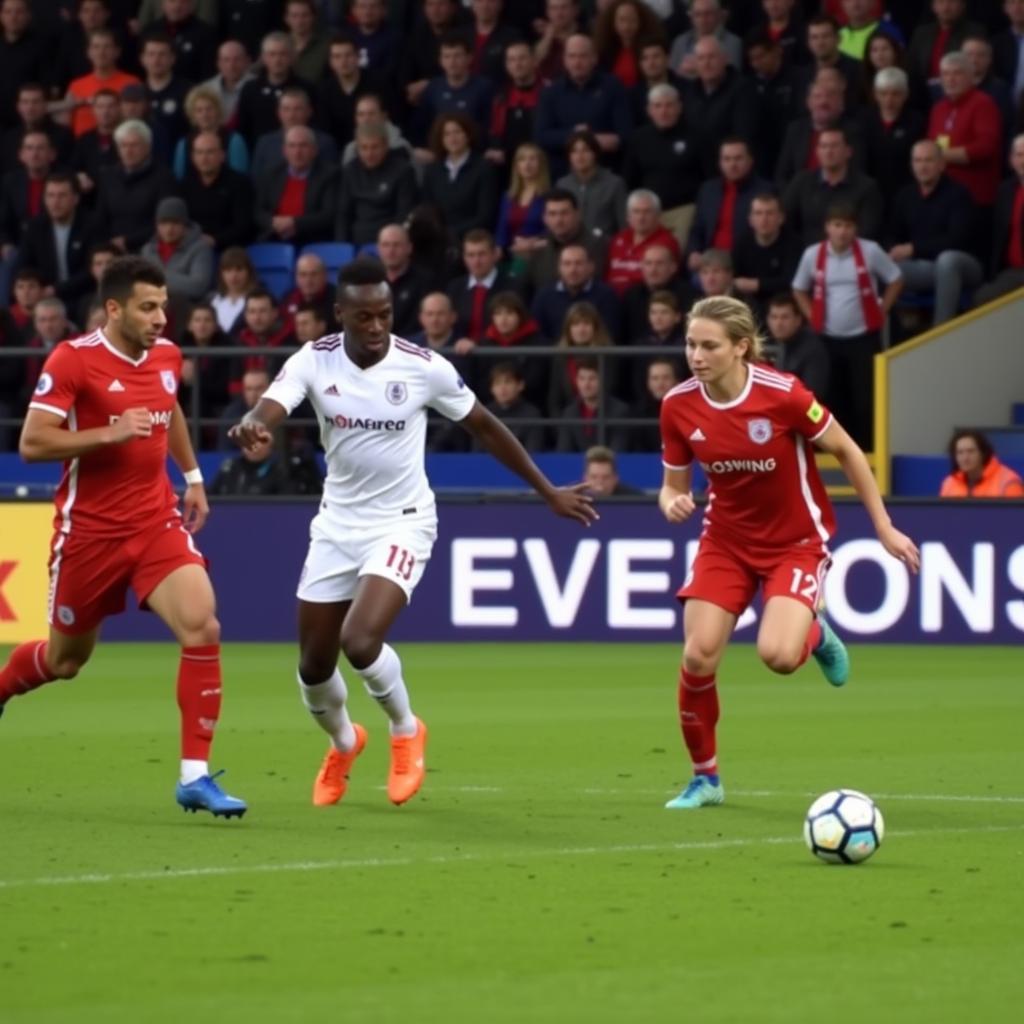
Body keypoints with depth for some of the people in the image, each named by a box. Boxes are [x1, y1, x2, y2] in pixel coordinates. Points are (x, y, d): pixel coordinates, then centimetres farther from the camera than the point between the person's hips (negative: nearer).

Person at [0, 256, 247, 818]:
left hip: (157, 520, 4)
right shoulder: (72, 360, -15)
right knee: (66, 657, 11)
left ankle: (195, 776, -14)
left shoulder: (166, 356, 4)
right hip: (89, 529, -4)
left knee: (202, 628, -18)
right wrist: (110, 433, -26)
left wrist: (192, 476, 26)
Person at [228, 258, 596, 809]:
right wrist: (251, 427, -54)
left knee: (360, 642, -24)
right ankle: (343, 743, 42)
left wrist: (549, 492, 6)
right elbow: (269, 408, -28)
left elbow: (485, 427, 0)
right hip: (337, 524, 3)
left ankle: (405, 731, 8)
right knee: (313, 667, 8)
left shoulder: (425, 367, -14)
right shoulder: (314, 361, -11)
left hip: (402, 522, -3)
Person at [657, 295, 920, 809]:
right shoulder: (678, 406, -12)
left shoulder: (782, 394, -24)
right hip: (726, 539, 3)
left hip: (796, 541, -3)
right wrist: (672, 503, -25)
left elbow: (846, 451, -9)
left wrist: (884, 528, -6)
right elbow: (673, 485, 1)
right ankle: (705, 777, 12)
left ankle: (814, 633, 15)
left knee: (778, 655, -25)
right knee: (698, 657, -11)